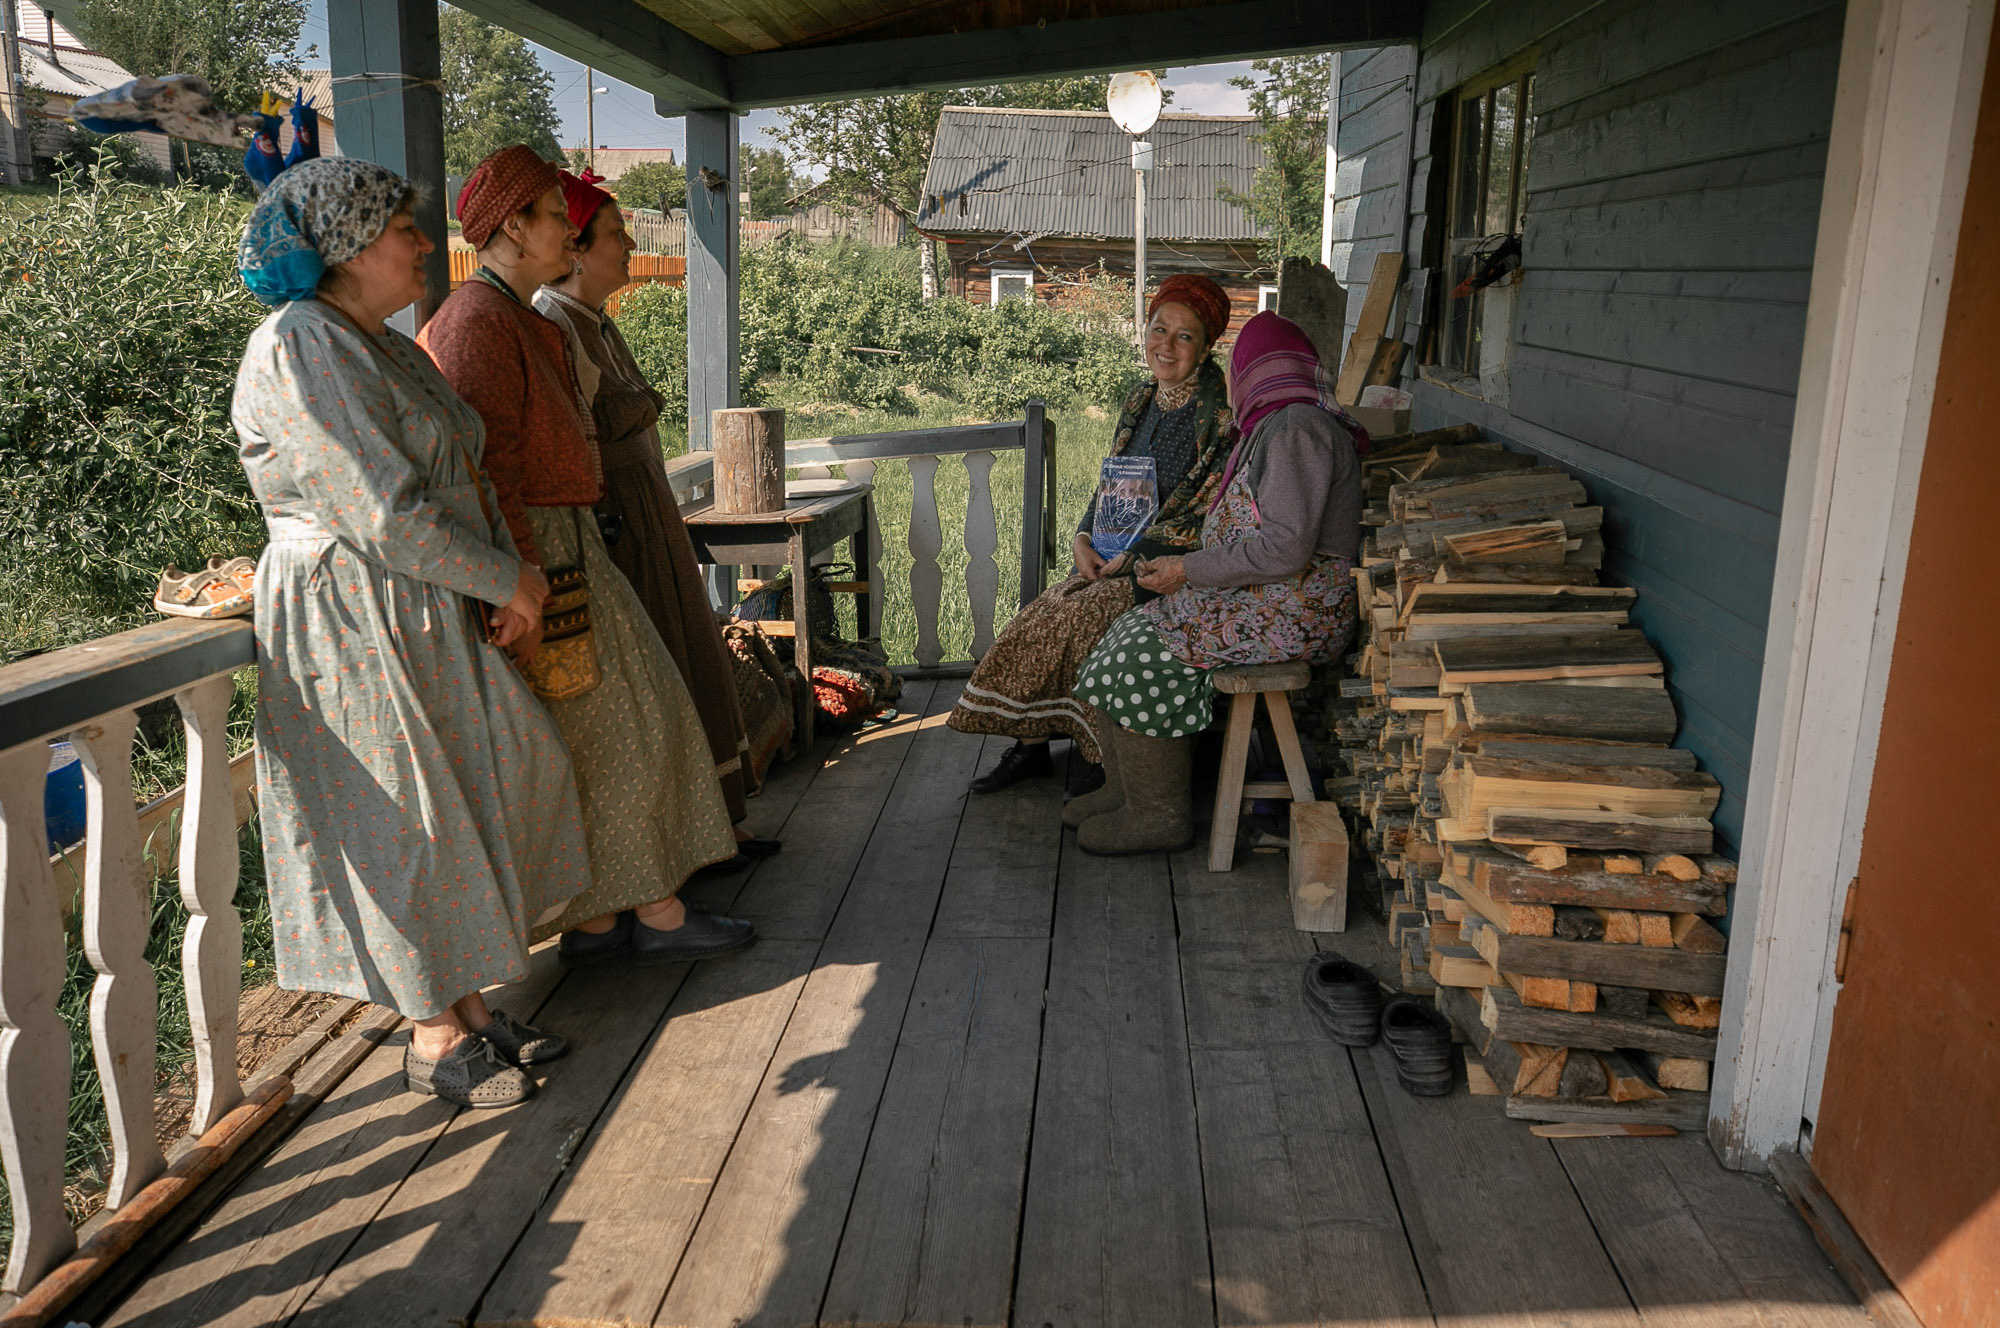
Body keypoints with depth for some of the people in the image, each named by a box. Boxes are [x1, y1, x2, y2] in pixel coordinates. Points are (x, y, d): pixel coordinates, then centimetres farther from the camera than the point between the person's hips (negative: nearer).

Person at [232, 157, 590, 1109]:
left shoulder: (387, 347, 15)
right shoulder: (300, 353, -17)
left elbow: (463, 478, 14)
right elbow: (386, 515, -23)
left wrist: (507, 575, -3)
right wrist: (509, 581, -14)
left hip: (435, 616, 9)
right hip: (352, 625, -9)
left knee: (483, 794, 11)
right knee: (404, 824, 0)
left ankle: (467, 1005, 25)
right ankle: (435, 1039, 16)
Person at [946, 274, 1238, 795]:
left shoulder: (1221, 414, -11)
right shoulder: (1141, 402, 12)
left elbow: (1210, 516, -15)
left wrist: (1135, 554, -16)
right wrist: (1083, 539, -1)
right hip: (1119, 559, 7)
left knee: (1081, 615, -26)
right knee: (1045, 612, -14)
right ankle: (1030, 743, -5)